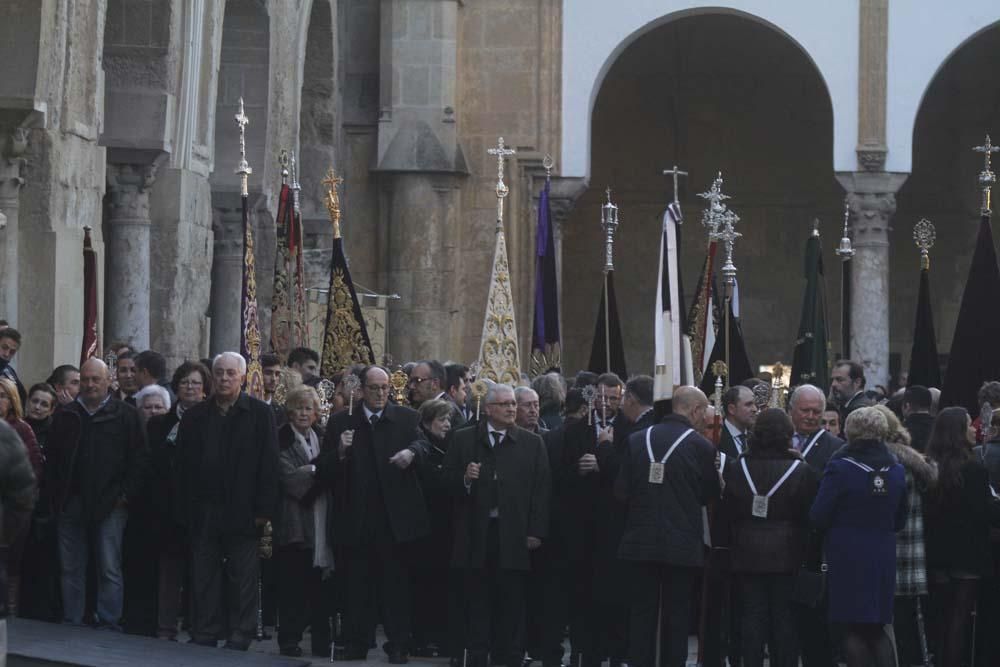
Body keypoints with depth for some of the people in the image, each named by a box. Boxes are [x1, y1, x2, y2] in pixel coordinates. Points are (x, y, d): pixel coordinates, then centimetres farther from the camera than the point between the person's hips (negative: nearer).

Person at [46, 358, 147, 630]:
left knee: (110, 569, -5)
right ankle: (72, 625, 10)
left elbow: (138, 460, 0)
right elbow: (52, 460, 16)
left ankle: (108, 623, -3)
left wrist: (126, 493, -6)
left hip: (110, 505, -4)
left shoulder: (125, 416, 3)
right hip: (72, 503, 4)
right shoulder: (66, 416, 14)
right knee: (71, 569, 5)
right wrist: (56, 494, 6)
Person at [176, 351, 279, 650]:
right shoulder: (195, 416, 10)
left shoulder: (259, 413, 1)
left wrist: (264, 510, -10)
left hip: (242, 512, -3)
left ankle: (239, 640, 6)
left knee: (242, 580, 1)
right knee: (204, 581, 5)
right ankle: (204, 639, 11)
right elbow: (183, 466, 10)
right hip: (204, 511, 3)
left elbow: (268, 464, -4)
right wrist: (187, 508, 2)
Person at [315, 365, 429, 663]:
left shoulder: (407, 418, 8)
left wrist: (411, 452, -30)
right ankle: (356, 645, 11)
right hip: (356, 520, 1)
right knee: (358, 585, 5)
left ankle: (398, 646, 5)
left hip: (395, 518, -1)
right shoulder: (341, 422, 8)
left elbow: (422, 442, -8)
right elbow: (324, 471, 3)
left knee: (396, 583, 1)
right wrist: (340, 452, -16)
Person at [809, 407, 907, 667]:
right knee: (877, 629, 13)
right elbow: (900, 520, 12)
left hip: (847, 558, -4)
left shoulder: (840, 468, -13)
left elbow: (818, 516, -10)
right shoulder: (896, 471, 3)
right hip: (883, 557, 4)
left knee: (853, 630, 2)